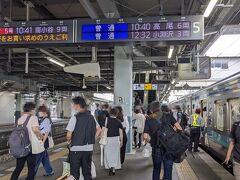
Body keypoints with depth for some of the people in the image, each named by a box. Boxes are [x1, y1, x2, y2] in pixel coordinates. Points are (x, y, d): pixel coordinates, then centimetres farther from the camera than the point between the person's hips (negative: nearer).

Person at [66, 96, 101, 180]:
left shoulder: (75, 117, -14)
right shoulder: (91, 117, 4)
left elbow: (69, 135, -16)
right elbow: (99, 130, 11)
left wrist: (69, 141, 4)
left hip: (76, 149, -5)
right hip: (89, 148, 5)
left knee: (75, 173, 6)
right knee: (87, 172, 16)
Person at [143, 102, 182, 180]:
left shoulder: (149, 120, -2)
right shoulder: (168, 116, -1)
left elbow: (145, 137, -8)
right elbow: (178, 126, -8)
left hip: (156, 148, 1)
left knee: (156, 169, 20)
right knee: (168, 170, 8)